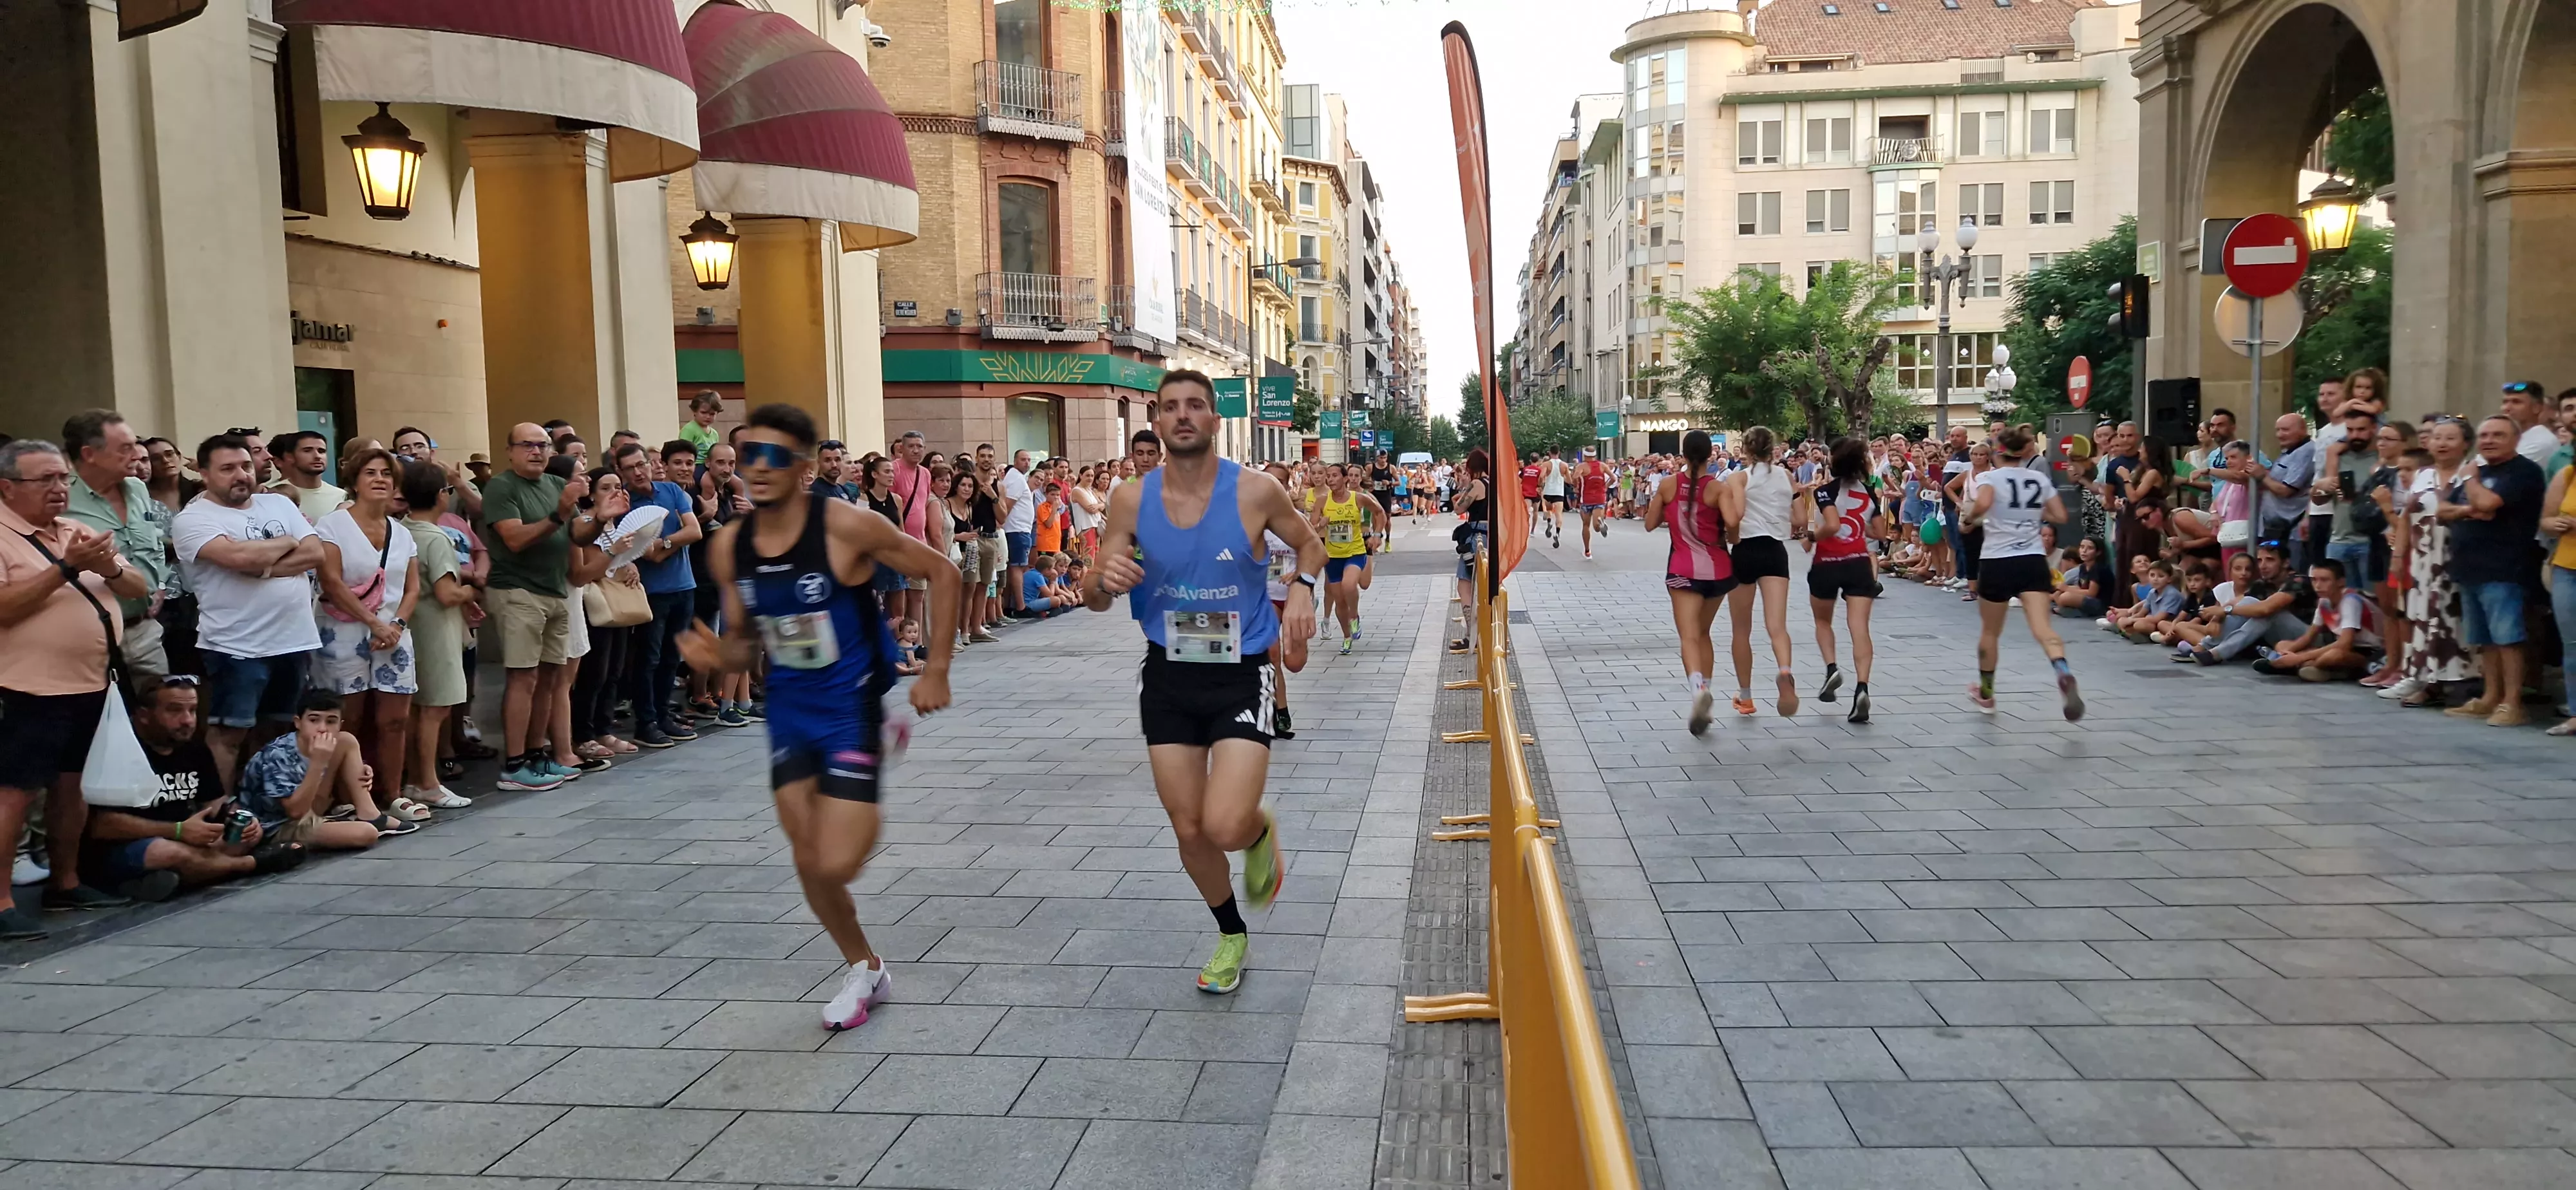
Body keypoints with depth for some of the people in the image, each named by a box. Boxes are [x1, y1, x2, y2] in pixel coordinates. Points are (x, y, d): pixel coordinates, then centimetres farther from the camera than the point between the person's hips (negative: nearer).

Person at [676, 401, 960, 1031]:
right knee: (810, 867, 9)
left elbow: (941, 573, -11)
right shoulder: (729, 546, -4)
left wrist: (936, 671, -11)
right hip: (789, 711, 5)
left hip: (852, 707, -5)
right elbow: (745, 642, 7)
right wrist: (718, 655, -17)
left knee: (835, 866, -14)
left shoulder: (845, 526, -20)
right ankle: (864, 969, 33)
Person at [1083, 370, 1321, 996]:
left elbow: (1310, 543, 8)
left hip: (1242, 675, -3)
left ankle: (1262, 831, 22)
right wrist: (1104, 581, -23)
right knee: (1189, 830, 10)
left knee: (1225, 826, -18)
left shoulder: (1254, 492, -11)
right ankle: (1232, 936, 37)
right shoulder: (1131, 500, -5)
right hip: (1169, 676, 3)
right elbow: (1093, 598, 2)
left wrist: (1301, 589, -13)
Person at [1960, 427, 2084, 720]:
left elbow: (1982, 504, -24)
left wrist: (1968, 519, -5)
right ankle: (2064, 673, -41)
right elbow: (2060, 516, 12)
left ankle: (1986, 693, 32)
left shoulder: (1989, 477, -3)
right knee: (2042, 628, -12)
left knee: (1990, 631, 16)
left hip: (1996, 562, -2)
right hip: (2033, 562, 2)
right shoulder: (2040, 480, 10)